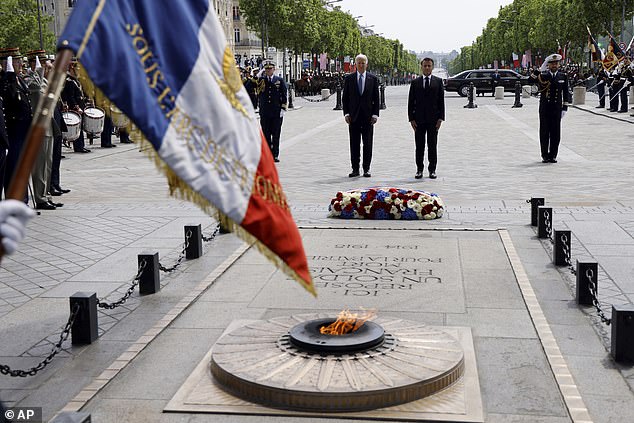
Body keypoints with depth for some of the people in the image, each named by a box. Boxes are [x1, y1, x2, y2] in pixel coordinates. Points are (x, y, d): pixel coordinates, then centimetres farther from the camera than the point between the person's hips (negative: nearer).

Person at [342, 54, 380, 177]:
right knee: (354, 144, 3)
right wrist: (346, 113, -3)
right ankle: (355, 169, 9)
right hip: (354, 116, 0)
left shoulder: (373, 79, 5)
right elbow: (345, 98, 6)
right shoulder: (349, 79, 5)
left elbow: (376, 98, 4)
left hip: (368, 116, 0)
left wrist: (375, 114, -4)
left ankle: (366, 169, 9)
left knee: (367, 144, 2)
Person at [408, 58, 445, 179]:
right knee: (419, 146, 4)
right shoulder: (415, 82, 7)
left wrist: (440, 118, -5)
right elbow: (411, 102, 6)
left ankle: (432, 170, 11)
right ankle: (419, 169, 12)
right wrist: (411, 118, -3)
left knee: (432, 145, 4)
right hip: (419, 119, 1)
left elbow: (441, 100, 3)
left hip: (433, 119, -1)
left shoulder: (438, 81, 6)